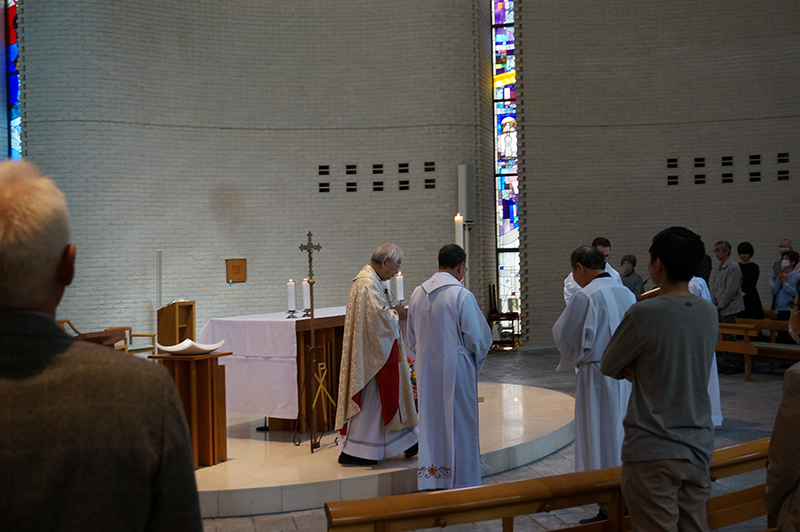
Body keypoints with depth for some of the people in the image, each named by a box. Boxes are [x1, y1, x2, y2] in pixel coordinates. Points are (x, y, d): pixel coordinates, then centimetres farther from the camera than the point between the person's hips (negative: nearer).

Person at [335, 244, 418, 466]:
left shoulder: (371, 279, 14)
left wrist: (393, 311, 4)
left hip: (379, 351, 11)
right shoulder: (368, 284, -21)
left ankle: (406, 442, 27)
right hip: (372, 353, -11)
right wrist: (396, 314, -12)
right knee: (369, 398, -3)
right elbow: (378, 317, -29)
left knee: (391, 394, 17)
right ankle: (352, 450, 5)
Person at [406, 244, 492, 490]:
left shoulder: (417, 294, 3)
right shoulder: (462, 295, -15)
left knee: (430, 423, 13)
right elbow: (478, 336, -12)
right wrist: (477, 359, 7)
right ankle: (461, 483, 12)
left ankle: (431, 482, 20)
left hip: (426, 370, 6)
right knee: (459, 424, 5)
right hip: (455, 369, -5)